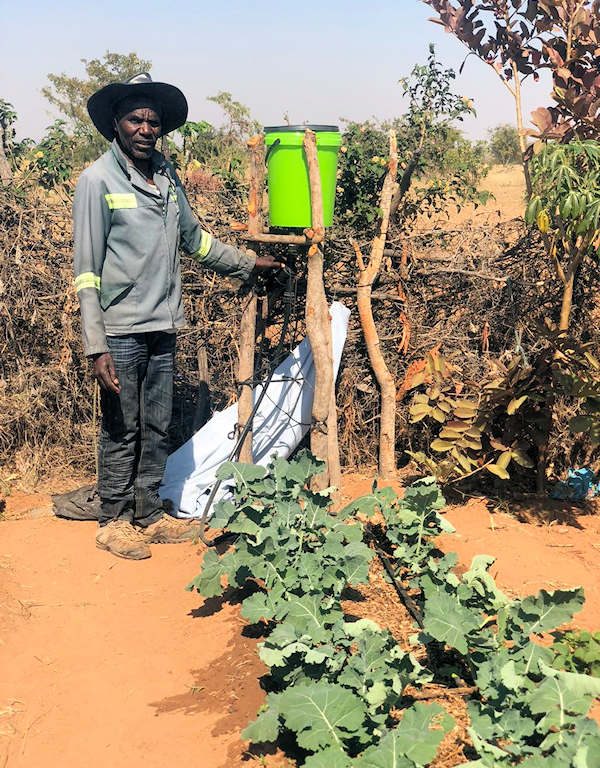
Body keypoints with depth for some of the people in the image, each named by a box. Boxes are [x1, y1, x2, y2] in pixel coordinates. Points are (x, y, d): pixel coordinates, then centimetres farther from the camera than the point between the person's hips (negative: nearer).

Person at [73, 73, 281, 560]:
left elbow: (194, 238, 25)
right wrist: (96, 346, -17)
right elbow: (87, 269, -12)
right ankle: (114, 521, 17)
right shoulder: (98, 180, -9)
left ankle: (150, 514, 26)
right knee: (121, 431, 2)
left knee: (157, 428, 13)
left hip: (163, 327, 6)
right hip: (122, 331, -6)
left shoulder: (167, 176, 10)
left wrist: (247, 263, 30)